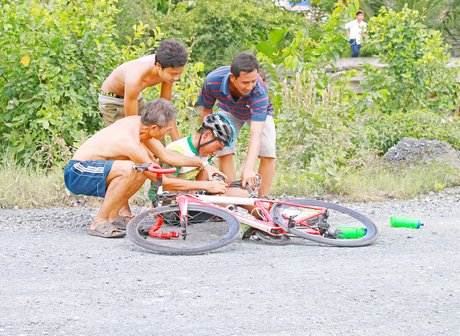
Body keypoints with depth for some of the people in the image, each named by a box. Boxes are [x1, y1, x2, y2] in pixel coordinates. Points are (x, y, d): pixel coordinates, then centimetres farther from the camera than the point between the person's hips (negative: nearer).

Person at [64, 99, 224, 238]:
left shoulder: (137, 122, -1)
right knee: (128, 169, -33)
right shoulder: (131, 144, -27)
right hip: (76, 174, -10)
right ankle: (99, 222, -18)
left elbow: (166, 155, 11)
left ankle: (114, 216, 11)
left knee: (149, 161, 6)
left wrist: (202, 164, 7)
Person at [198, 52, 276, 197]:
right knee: (224, 152, -16)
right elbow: (206, 110, -15)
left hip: (259, 112, -2)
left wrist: (248, 168, -61)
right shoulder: (213, 81, -38)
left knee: (268, 154, -18)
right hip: (229, 111, 2)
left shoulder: (259, 91, -45)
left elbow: (255, 133, -51)